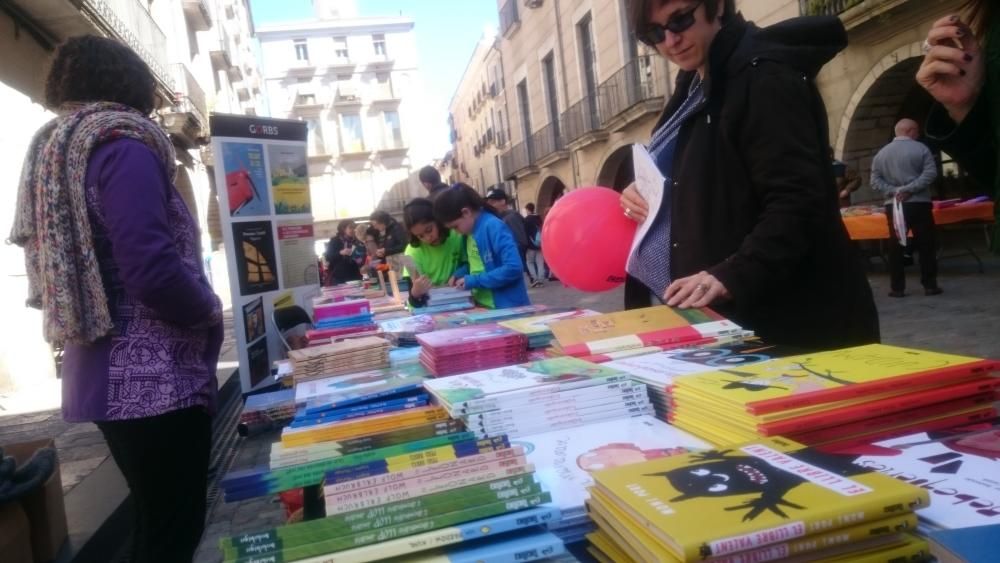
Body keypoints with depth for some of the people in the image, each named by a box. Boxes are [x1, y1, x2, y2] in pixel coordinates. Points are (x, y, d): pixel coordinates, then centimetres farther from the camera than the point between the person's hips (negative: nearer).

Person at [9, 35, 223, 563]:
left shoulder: (53, 150, 15)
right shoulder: (122, 146, -13)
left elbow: (70, 266, 18)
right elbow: (154, 272, -25)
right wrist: (211, 311, -7)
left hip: (103, 375, 9)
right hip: (152, 378, -9)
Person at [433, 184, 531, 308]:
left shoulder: (493, 227, -17)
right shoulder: (471, 231, 8)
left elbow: (513, 268, -26)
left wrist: (474, 281, -19)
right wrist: (460, 274, 3)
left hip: (507, 307, -8)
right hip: (482, 307, 9)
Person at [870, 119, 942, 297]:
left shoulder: (881, 153, 8)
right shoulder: (921, 149, -1)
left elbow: (875, 181, 1)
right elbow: (930, 174, -12)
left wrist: (893, 191, -7)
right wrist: (909, 189, -15)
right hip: (919, 204, -2)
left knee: (896, 247, 4)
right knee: (926, 246, 4)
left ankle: (897, 288, 4)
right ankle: (930, 285, 6)